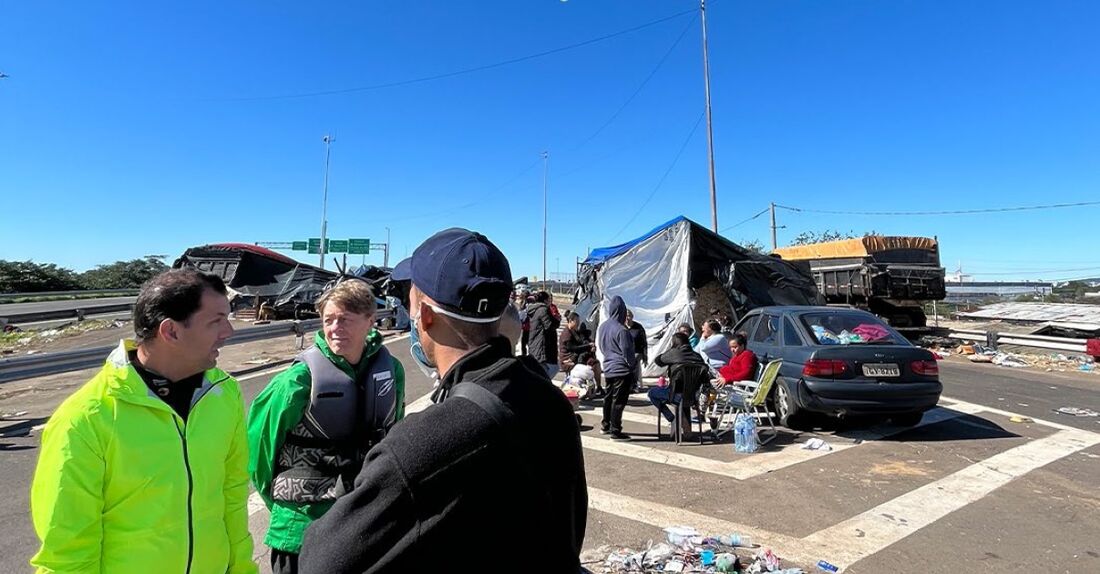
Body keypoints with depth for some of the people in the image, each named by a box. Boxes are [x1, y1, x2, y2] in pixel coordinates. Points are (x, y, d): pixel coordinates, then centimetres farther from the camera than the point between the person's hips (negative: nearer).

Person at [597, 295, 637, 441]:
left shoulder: (602, 326, 4)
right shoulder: (621, 330, -21)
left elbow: (598, 345, 16)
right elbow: (627, 352, -16)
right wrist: (633, 363, -1)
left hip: (608, 368, 8)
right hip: (622, 369, -8)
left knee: (609, 397, 19)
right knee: (619, 400, -2)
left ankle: (605, 425, 30)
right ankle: (615, 431, 3)